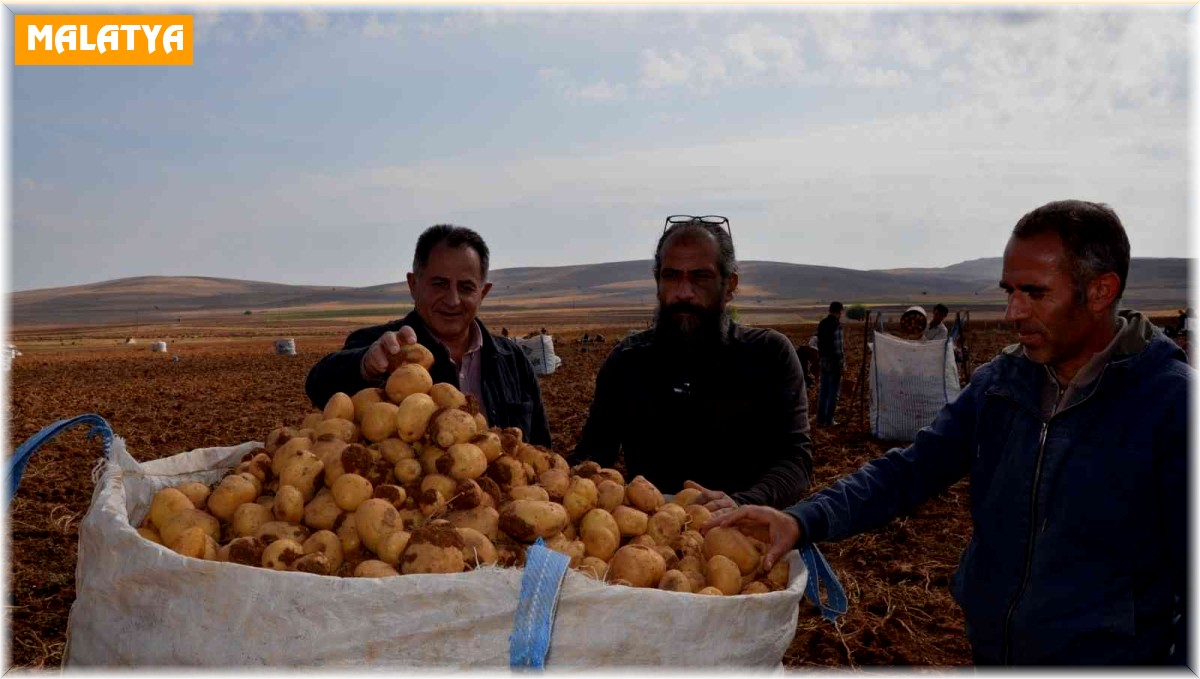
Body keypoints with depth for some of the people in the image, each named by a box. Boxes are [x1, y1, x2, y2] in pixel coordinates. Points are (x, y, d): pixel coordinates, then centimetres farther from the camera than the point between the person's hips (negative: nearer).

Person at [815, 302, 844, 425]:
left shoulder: (821, 324, 9)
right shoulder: (836, 324, -15)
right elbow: (837, 346, -18)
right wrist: (842, 363, -13)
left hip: (823, 360, 7)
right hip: (834, 361, -7)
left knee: (823, 390, 12)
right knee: (833, 391, 0)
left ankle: (820, 418, 16)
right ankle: (829, 419, 1)